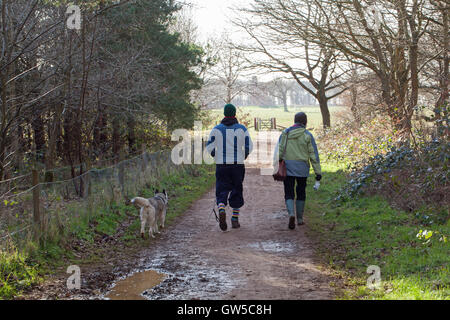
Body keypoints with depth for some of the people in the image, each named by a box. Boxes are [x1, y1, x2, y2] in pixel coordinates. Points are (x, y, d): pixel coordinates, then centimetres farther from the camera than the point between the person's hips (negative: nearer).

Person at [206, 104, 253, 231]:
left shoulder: (217, 129, 1)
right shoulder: (242, 129, 0)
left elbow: (209, 146, -1)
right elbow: (249, 146, -2)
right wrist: (244, 156, 16)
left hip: (222, 165, 0)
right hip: (238, 164, 0)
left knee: (222, 191, 3)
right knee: (237, 191, 12)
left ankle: (222, 210, -27)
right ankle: (235, 219, 14)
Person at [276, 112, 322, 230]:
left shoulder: (285, 133, 3)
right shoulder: (307, 135, -3)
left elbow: (279, 152, 1)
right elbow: (314, 155, -4)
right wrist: (318, 172, -2)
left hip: (287, 168, 1)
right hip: (302, 168, -1)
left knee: (289, 193, 4)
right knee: (301, 193, 15)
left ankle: (291, 214, -20)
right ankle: (300, 219, 21)